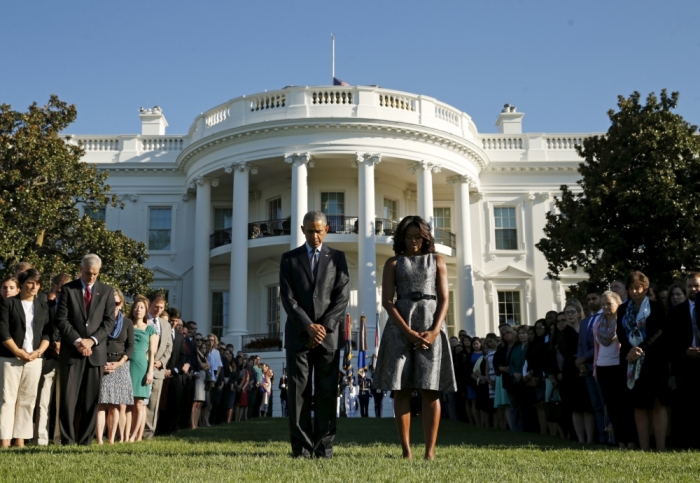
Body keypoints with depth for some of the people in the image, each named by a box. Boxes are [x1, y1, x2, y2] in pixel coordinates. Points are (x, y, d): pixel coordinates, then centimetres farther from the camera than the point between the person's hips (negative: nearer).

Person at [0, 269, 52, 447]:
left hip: (34, 360, 4)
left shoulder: (43, 306, 14)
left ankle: (20, 440, 6)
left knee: (27, 401, 3)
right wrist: (19, 352, -12)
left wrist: (38, 352, -7)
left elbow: (48, 332, 9)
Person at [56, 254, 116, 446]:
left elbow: (109, 321, 4)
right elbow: (62, 319, -2)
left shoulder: (107, 291, 10)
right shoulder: (68, 289, 5)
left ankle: (85, 440, 7)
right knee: (68, 398, -3)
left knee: (91, 399, 2)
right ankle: (67, 440, 4)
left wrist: (92, 340, -10)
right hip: (71, 351, -1)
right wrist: (78, 341, -13)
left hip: (96, 351, 1)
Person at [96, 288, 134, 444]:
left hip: (120, 365, 2)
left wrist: (119, 363, -8)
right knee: (101, 404, -9)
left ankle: (112, 439, -1)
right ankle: (99, 439, -13)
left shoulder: (127, 323, 11)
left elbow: (130, 346, 6)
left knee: (118, 405, -3)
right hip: (101, 365, -2)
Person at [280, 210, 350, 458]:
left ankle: (324, 446, 4)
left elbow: (342, 297, 2)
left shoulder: (337, 257, 10)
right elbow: (287, 297, 0)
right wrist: (308, 326, -12)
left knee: (327, 391, 0)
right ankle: (302, 446, 1)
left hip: (329, 334, 0)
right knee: (299, 391, -2)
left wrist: (324, 326, -10)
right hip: (298, 334, 0)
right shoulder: (289, 258, 9)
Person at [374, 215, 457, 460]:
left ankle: (430, 451, -6)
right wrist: (408, 331, -12)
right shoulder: (393, 263, 9)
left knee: (430, 390, -5)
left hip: (431, 325, 0)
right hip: (400, 326, 0)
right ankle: (406, 450, -1)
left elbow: (444, 299, 5)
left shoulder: (436, 261, 12)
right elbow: (387, 300, -1)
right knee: (401, 389, -4)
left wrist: (435, 330, -11)